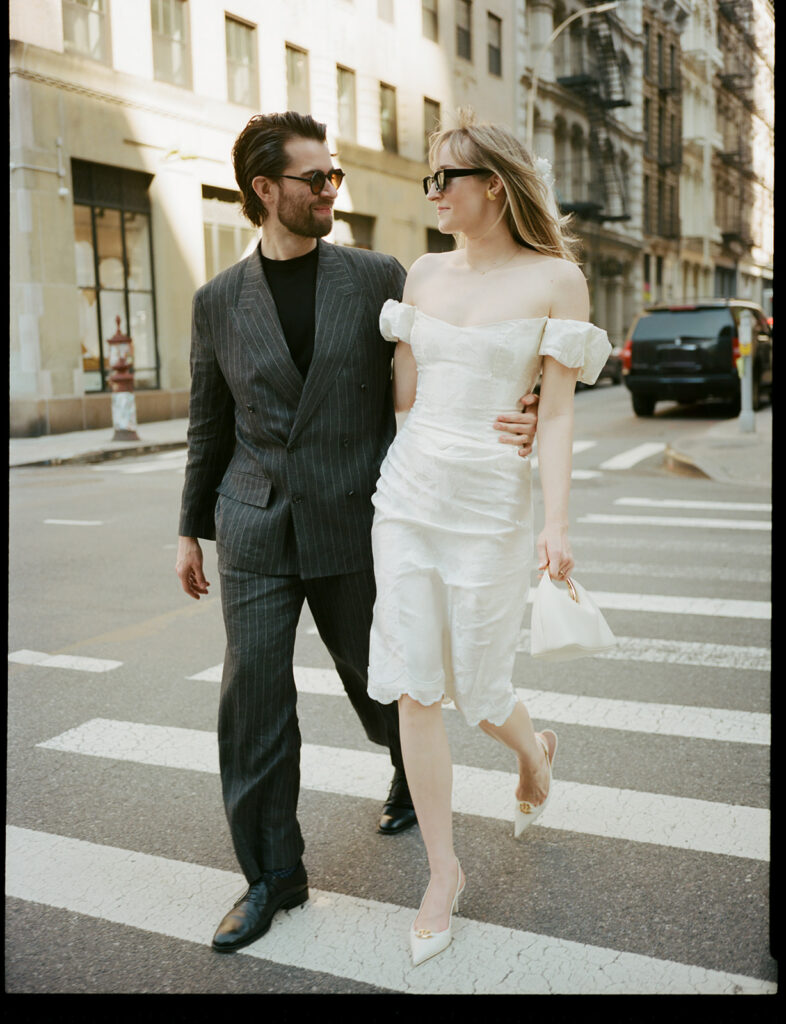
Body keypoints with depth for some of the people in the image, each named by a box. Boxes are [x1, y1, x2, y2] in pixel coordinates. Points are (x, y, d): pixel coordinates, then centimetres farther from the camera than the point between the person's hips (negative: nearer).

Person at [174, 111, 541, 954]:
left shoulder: (379, 277, 0)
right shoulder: (219, 301, 4)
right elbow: (209, 426, 12)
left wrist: (506, 422, -19)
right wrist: (191, 527, 15)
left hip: (353, 528, -1)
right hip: (256, 533, 1)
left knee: (375, 678, 14)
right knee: (253, 697, -1)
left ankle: (414, 772, 47)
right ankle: (272, 875, 15)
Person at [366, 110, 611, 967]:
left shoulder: (556, 278, -4)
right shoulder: (423, 274, 9)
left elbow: (556, 414, -8)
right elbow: (401, 392, 11)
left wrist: (556, 525, -14)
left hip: (489, 508, -4)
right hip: (406, 494, 4)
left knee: (478, 691, 6)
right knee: (413, 690, 3)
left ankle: (533, 749, 45)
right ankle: (443, 872, 20)